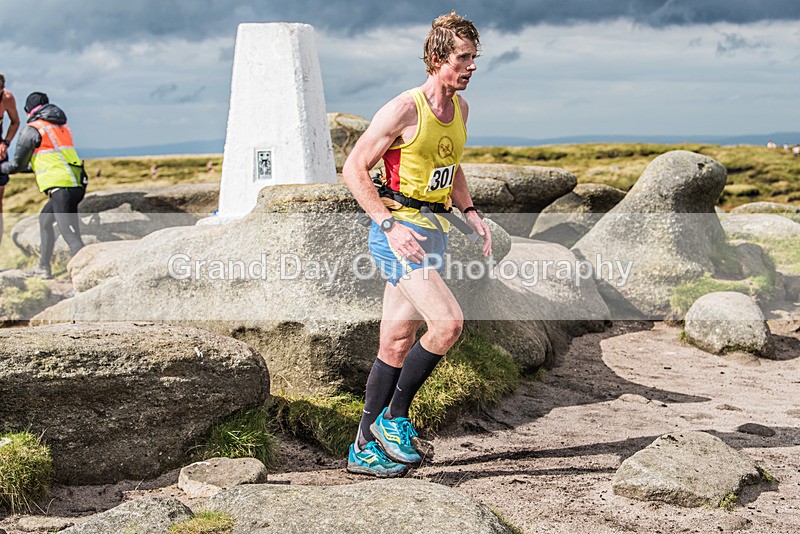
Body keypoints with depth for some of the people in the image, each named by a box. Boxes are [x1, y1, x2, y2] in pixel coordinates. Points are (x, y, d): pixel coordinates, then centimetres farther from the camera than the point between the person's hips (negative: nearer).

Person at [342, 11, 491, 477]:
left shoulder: (460, 108, 12)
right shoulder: (404, 110, -13)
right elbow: (354, 169, -11)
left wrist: (472, 214, 14)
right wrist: (390, 224, -19)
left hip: (434, 230, 8)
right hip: (400, 230, -8)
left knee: (398, 342, 9)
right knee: (449, 322, -22)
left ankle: (366, 449, 17)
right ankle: (394, 416, -4)